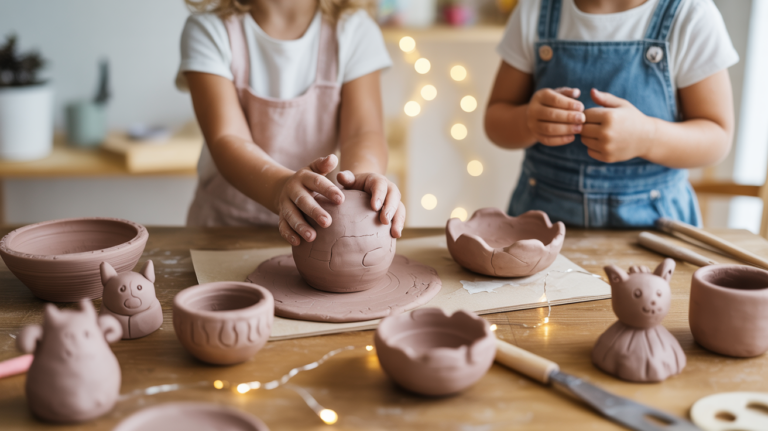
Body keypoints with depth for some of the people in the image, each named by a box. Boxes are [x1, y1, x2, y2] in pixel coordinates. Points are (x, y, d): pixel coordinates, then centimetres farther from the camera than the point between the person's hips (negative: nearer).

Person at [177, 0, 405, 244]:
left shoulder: (355, 29, -3)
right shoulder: (208, 29, -8)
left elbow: (364, 132, -13)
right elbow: (226, 139, -20)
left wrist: (360, 176, -37)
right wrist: (281, 187, -41)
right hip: (225, 222, 0)